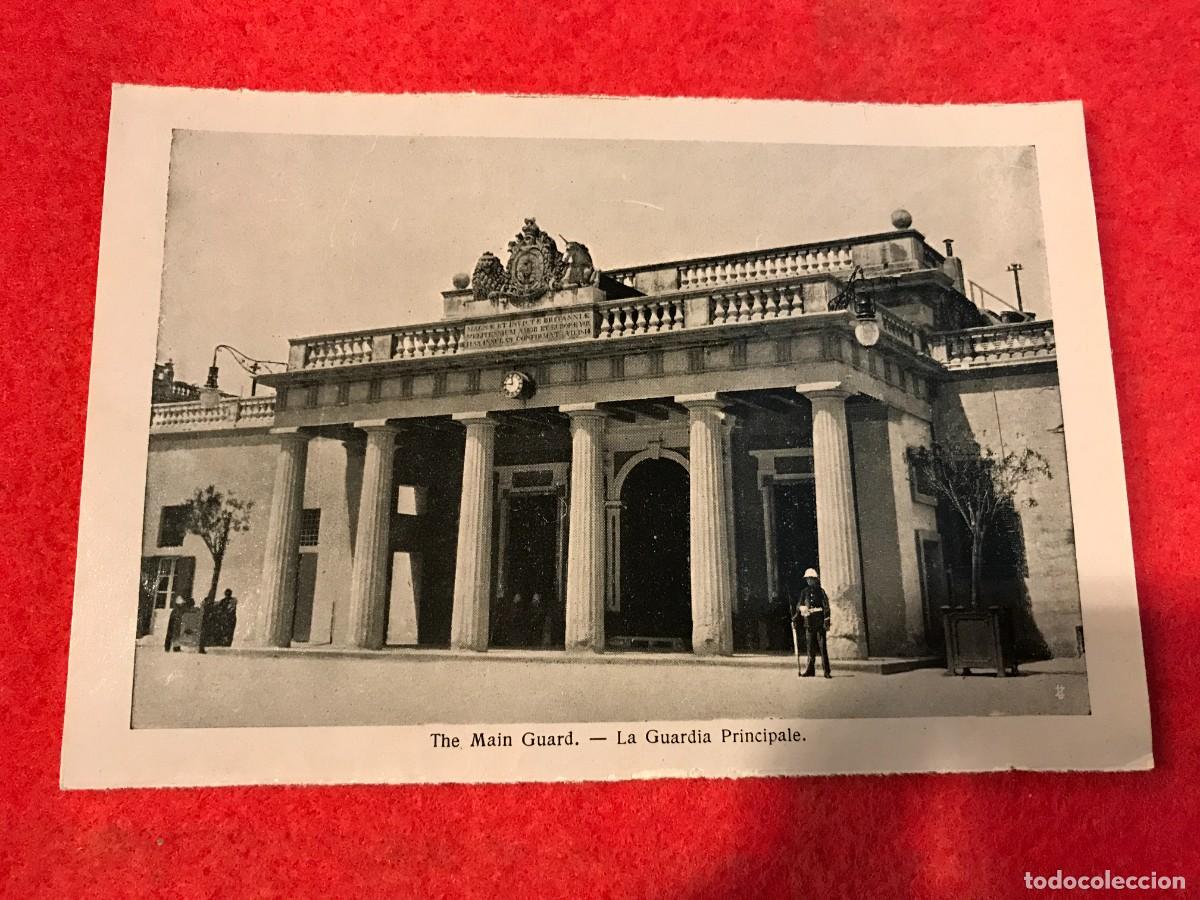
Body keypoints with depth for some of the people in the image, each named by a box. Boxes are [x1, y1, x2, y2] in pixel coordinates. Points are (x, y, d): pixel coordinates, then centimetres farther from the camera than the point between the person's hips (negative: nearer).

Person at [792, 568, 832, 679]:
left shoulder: (821, 591, -1)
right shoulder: (804, 592, 11)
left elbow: (826, 607, -7)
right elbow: (799, 607, 17)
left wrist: (826, 621, -15)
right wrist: (795, 619, 13)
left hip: (820, 623, -4)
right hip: (809, 624, 4)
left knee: (823, 647, -4)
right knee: (810, 648, 9)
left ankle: (826, 671, -2)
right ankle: (810, 669, 16)